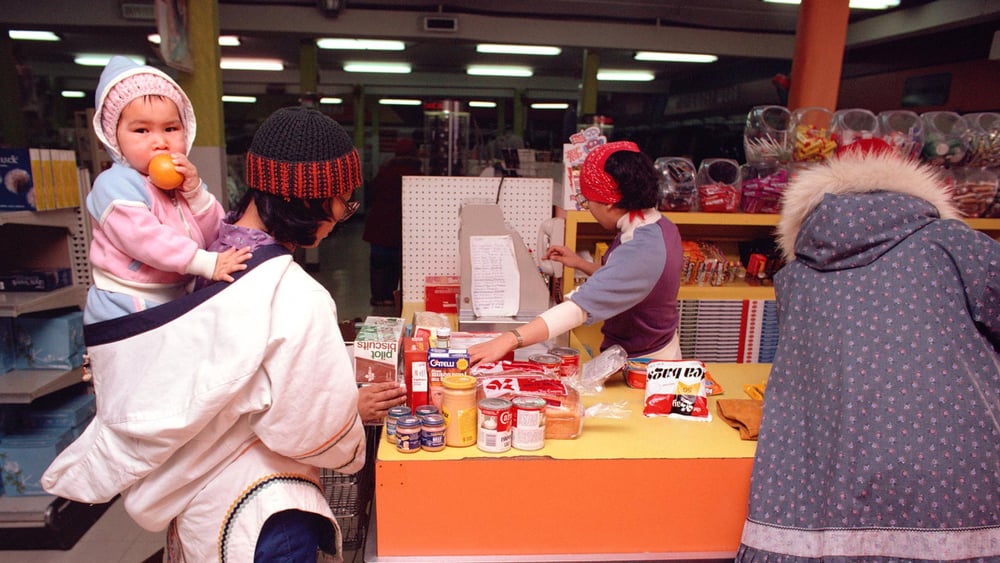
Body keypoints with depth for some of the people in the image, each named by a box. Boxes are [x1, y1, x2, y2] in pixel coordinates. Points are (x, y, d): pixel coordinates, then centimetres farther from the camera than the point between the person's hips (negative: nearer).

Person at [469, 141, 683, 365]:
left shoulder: (640, 252, -32)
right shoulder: (659, 225, -2)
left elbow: (581, 306, -44)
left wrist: (509, 340, -50)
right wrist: (581, 264, 3)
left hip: (641, 362, -9)